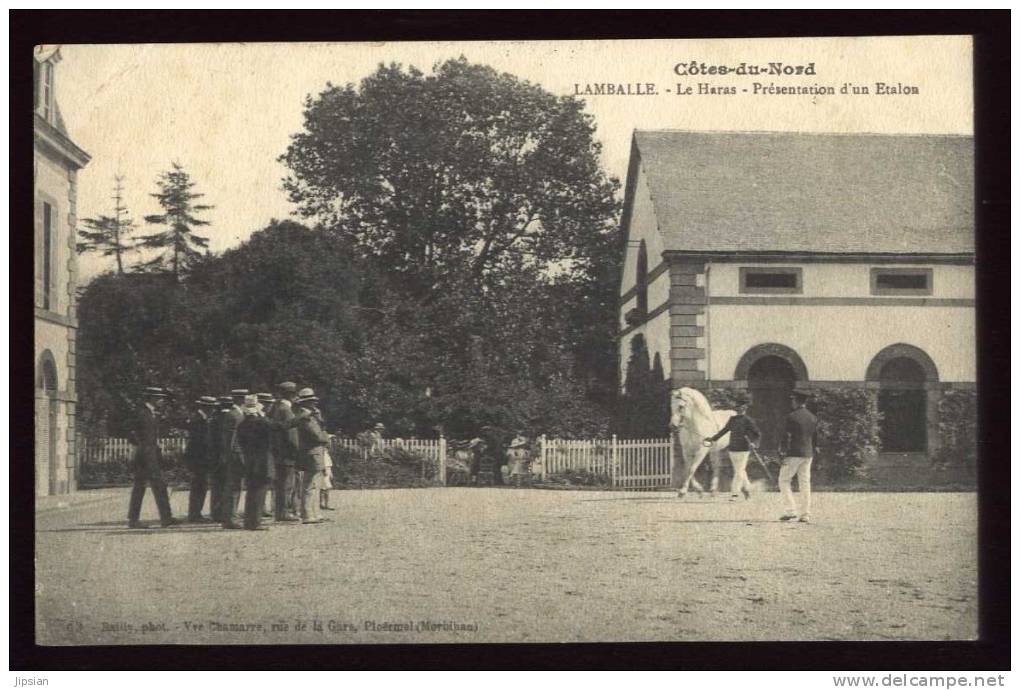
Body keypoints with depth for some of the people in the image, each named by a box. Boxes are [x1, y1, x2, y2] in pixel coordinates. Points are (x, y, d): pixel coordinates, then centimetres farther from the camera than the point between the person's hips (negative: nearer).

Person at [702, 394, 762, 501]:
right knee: (740, 471, 15)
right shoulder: (732, 419, 11)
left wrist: (753, 442, -29)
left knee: (739, 471, -6)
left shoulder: (748, 420, -7)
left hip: (743, 450, -6)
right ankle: (746, 489, 29)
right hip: (732, 449, 6)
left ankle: (734, 493, -4)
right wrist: (712, 439, 23)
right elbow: (724, 431, 23)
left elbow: (758, 433, -11)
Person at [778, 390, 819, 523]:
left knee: (784, 481, 3)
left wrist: (783, 453, -10)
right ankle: (806, 515, 7)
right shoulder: (813, 418, 10)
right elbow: (815, 438, 13)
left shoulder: (792, 417, -11)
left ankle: (791, 511, -8)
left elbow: (787, 437, -14)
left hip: (794, 454, -6)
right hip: (808, 454, 6)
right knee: (805, 483, 9)